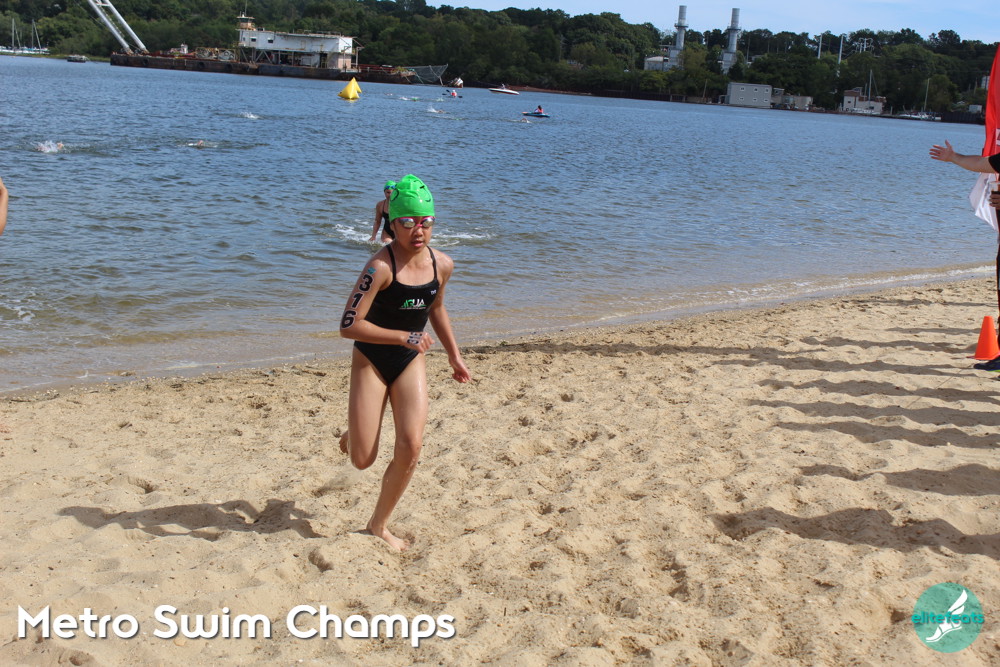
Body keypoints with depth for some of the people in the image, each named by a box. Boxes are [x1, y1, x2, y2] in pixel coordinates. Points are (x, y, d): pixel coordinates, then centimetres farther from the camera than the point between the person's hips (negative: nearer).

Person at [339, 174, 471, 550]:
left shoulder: (442, 265, -4)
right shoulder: (381, 266, -23)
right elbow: (349, 325, -27)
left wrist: (454, 356, 19)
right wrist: (404, 337, -25)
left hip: (410, 363, 4)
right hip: (371, 361, -4)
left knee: (410, 447, -11)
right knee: (362, 461, -2)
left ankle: (379, 525, 11)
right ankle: (354, 433, 38)